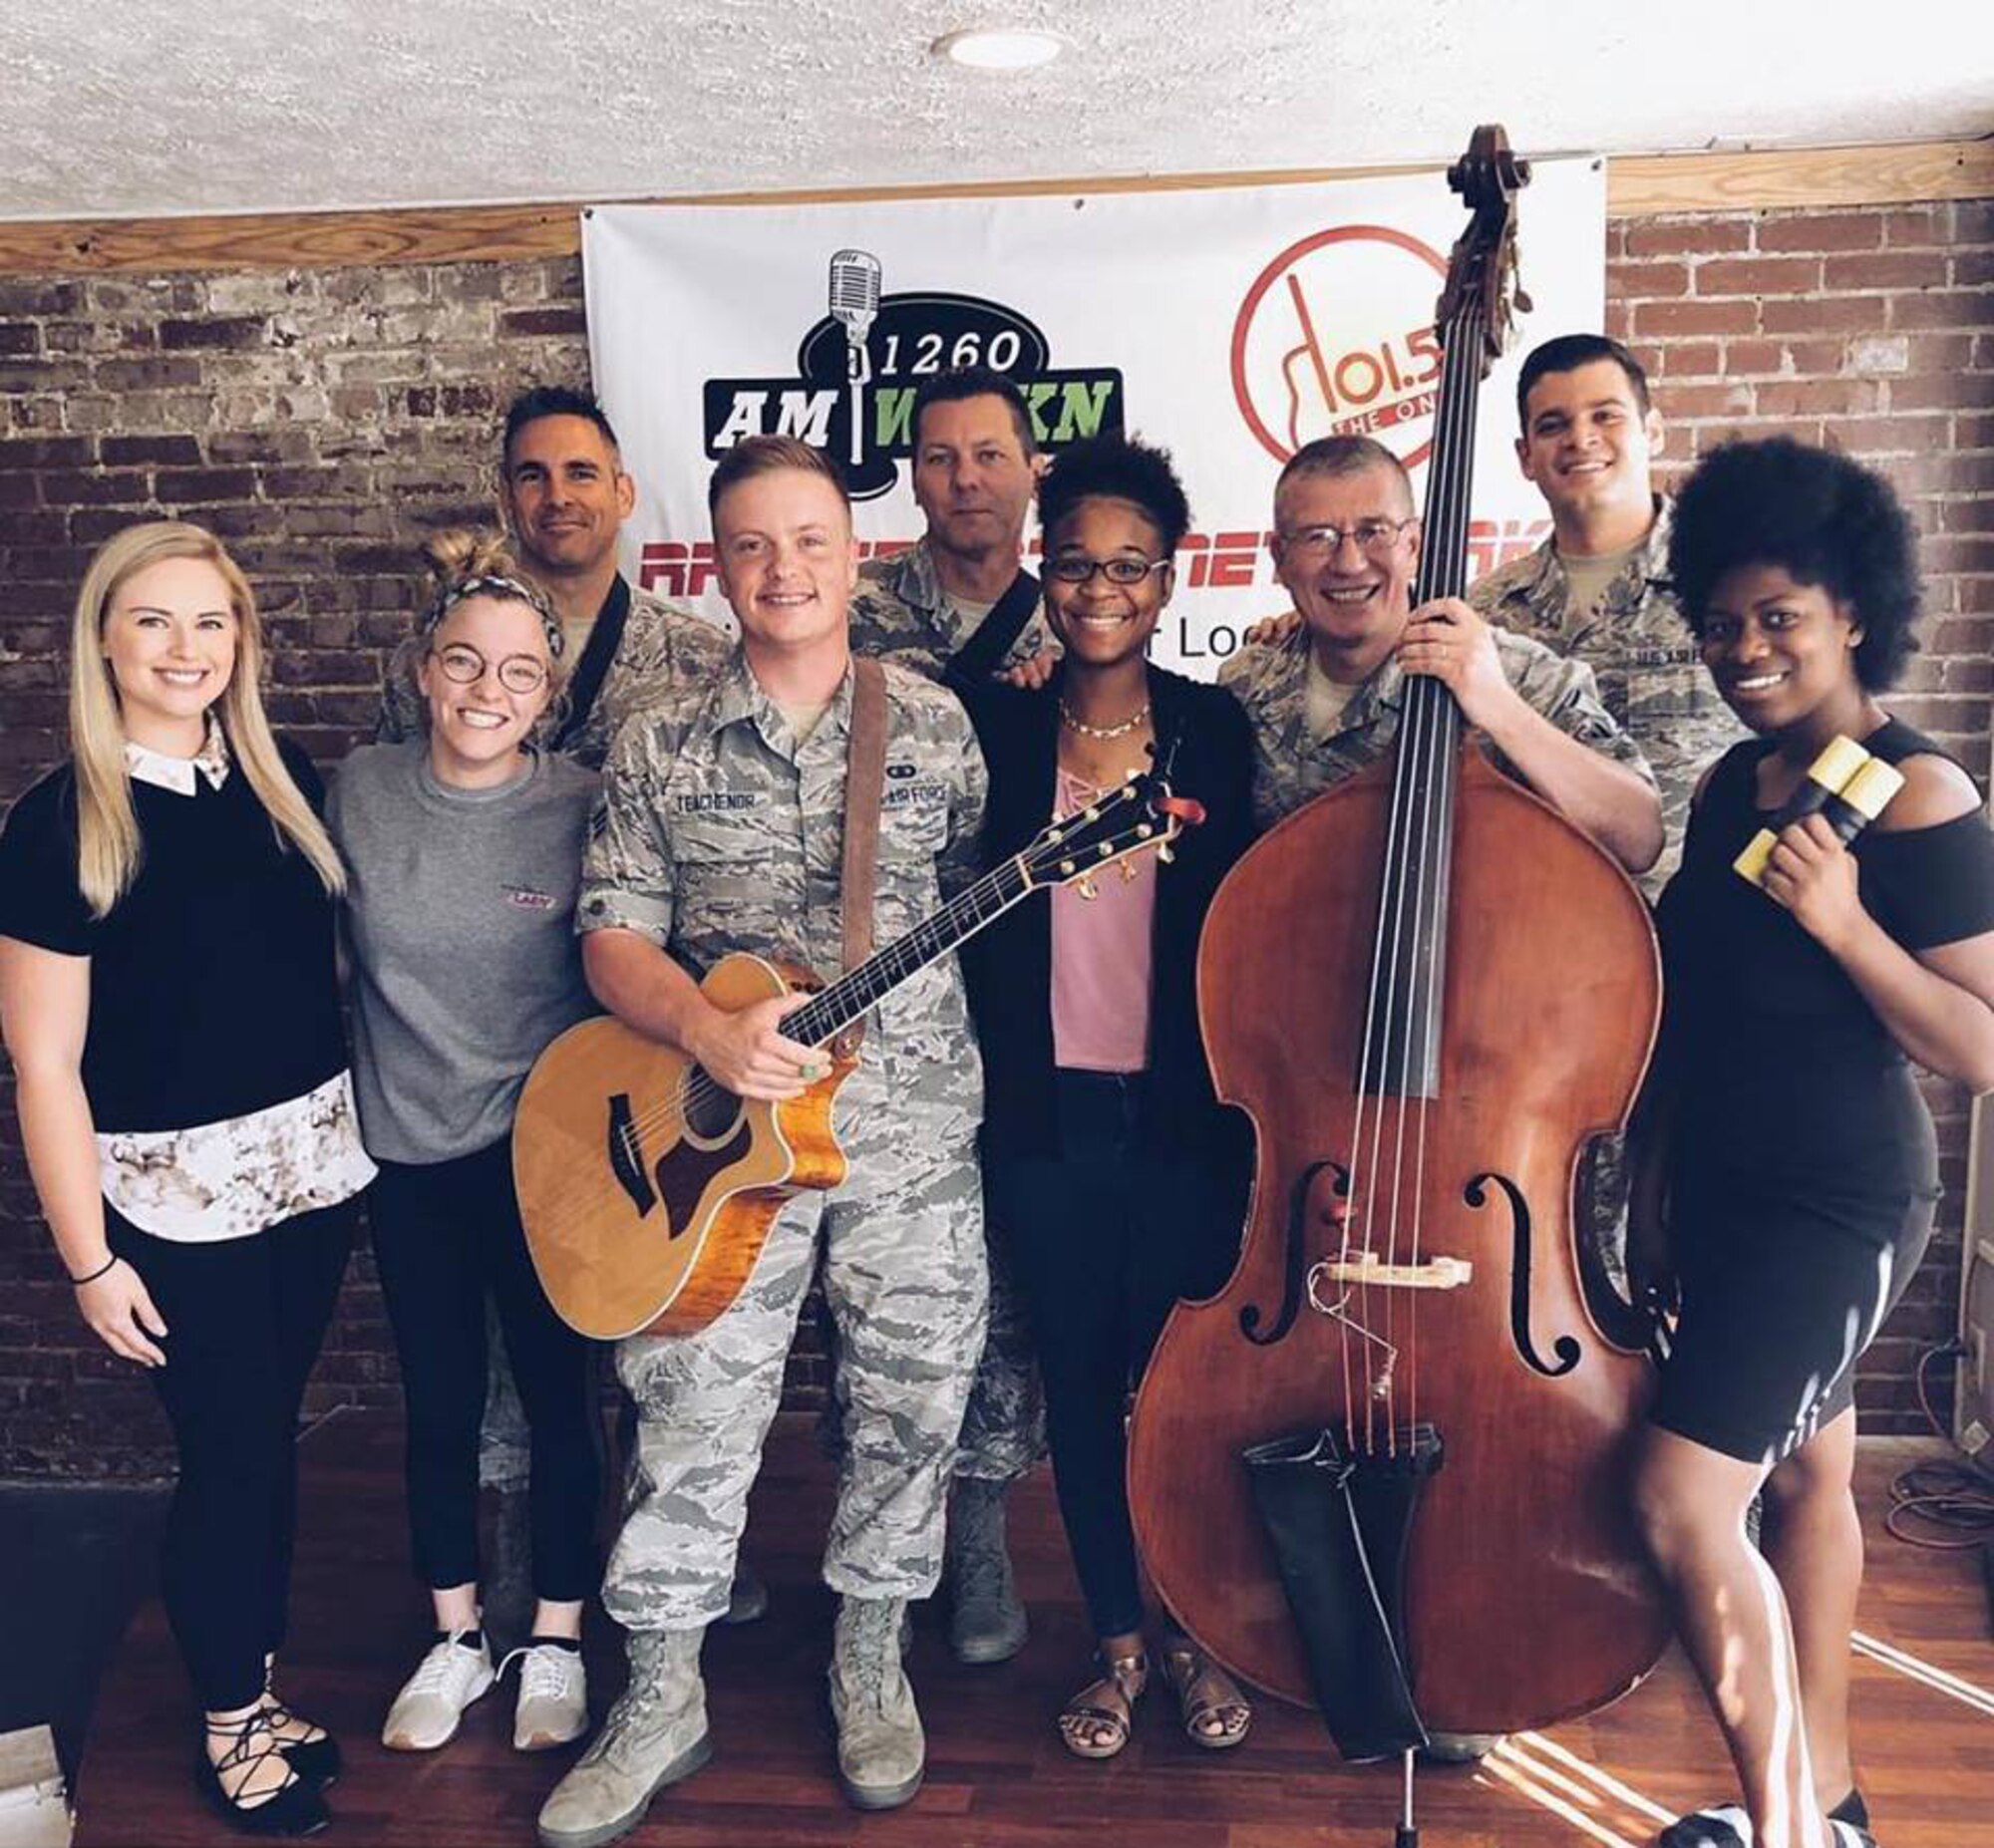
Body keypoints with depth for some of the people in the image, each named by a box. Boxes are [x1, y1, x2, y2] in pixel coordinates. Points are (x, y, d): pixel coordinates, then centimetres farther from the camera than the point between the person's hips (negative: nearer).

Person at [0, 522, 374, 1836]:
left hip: (316, 1162, 5)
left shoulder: (287, 780, 2)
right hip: (176, 1192, -4)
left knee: (273, 1432, 16)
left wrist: (359, 1127, 10)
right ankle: (231, 1722, 29)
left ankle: (261, 1687, 36)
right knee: (232, 1453, 6)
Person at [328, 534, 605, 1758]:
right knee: (439, 1404, 15)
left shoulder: (584, 807, -13)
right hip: (408, 1151, 3)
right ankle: (459, 1639, 36)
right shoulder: (361, 790, -3)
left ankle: (557, 1640, 31)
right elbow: (333, 951, 9)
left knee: (558, 1393, 10)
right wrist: (350, 1097, 10)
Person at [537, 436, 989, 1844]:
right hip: (721, 1126, 0)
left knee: (910, 1404, 10)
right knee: (694, 1417, 5)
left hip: (914, 1122, 1)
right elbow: (614, 936, -1)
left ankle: (871, 1660, 34)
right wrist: (708, 1030, -17)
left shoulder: (935, 723, 4)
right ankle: (665, 1700, 25)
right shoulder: (660, 749, 3)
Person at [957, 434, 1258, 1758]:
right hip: (1047, 1114, 1)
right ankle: (1120, 1641, 30)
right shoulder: (999, 727, 2)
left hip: (1182, 1110, -1)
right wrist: (996, 1073, -1)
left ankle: (1199, 1635, 30)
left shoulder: (1213, 729, 0)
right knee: (1079, 1380, 11)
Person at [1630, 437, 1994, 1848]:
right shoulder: (1735, 782, 7)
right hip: (1726, 1188, 8)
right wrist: (1656, 1175, 16)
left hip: (1838, 1202, -8)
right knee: (1806, 1476, 18)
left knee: (1684, 1499, -13)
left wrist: (1844, 922, -27)